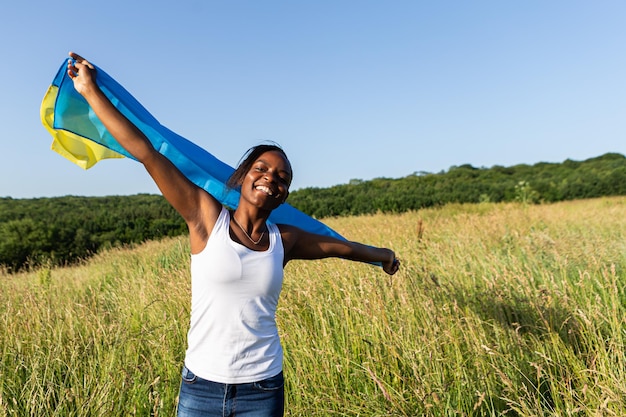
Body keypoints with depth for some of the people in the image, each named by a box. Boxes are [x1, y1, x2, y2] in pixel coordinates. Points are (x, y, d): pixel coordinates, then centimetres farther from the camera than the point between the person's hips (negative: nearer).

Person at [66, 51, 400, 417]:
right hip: (201, 384, -2)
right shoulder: (206, 216, -7)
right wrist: (91, 91, -10)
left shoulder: (284, 240, 0)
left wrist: (382, 255, 32)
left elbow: (339, 245, 17)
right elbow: (146, 153, -10)